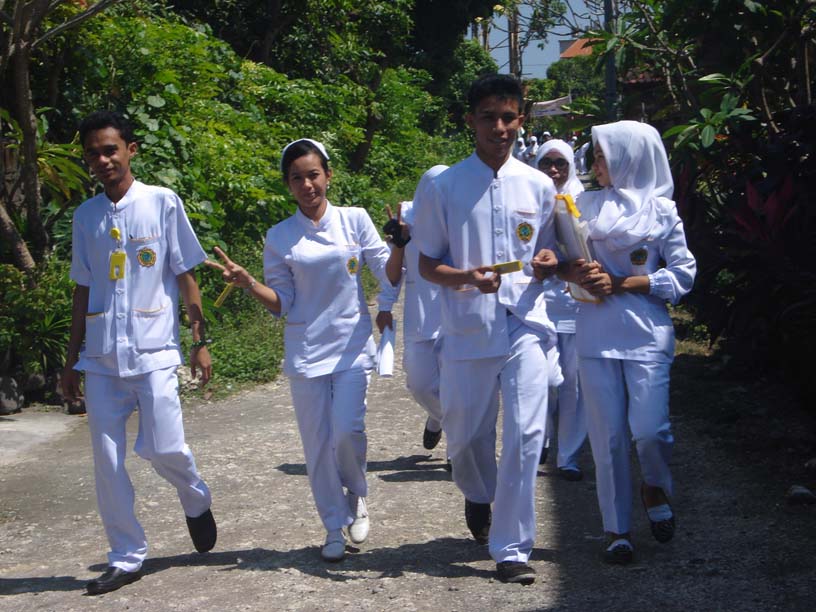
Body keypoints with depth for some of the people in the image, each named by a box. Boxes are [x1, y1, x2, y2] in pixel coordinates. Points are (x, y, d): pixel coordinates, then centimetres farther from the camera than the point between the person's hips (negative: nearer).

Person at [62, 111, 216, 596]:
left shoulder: (162, 203, -1)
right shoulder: (86, 215, 9)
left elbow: (186, 277, 1)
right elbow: (83, 290, 15)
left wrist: (200, 342, -3)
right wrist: (72, 359, 15)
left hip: (154, 350, -4)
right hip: (101, 356, 4)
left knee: (164, 449, -9)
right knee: (107, 460, 3)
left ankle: (197, 501, 24)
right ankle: (127, 557, 16)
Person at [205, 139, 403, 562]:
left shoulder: (355, 220, 1)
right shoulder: (280, 237, 2)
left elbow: (389, 277, 1)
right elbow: (281, 303, 2)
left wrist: (399, 242, -17)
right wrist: (246, 282, -14)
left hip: (352, 346, -1)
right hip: (306, 350, 1)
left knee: (346, 430, -15)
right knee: (318, 443, 3)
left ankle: (357, 494, 17)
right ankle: (335, 528, 21)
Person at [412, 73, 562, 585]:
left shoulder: (539, 186, 6)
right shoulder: (445, 186, 0)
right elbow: (427, 264, 3)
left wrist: (547, 264, -7)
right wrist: (465, 278, -17)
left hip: (526, 325, 1)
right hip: (468, 329, 0)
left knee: (526, 436, -8)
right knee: (466, 433, 11)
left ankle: (512, 548, 3)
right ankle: (478, 496, 45)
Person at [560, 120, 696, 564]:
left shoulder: (660, 210, 2)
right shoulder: (585, 206, 11)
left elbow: (683, 275, -2)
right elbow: (561, 261, 15)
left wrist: (620, 284, -10)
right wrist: (576, 274, -8)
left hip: (647, 334, -2)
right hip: (595, 337, 3)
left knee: (650, 429, -11)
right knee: (608, 436, 2)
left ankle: (655, 488, 21)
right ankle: (617, 529, 14)